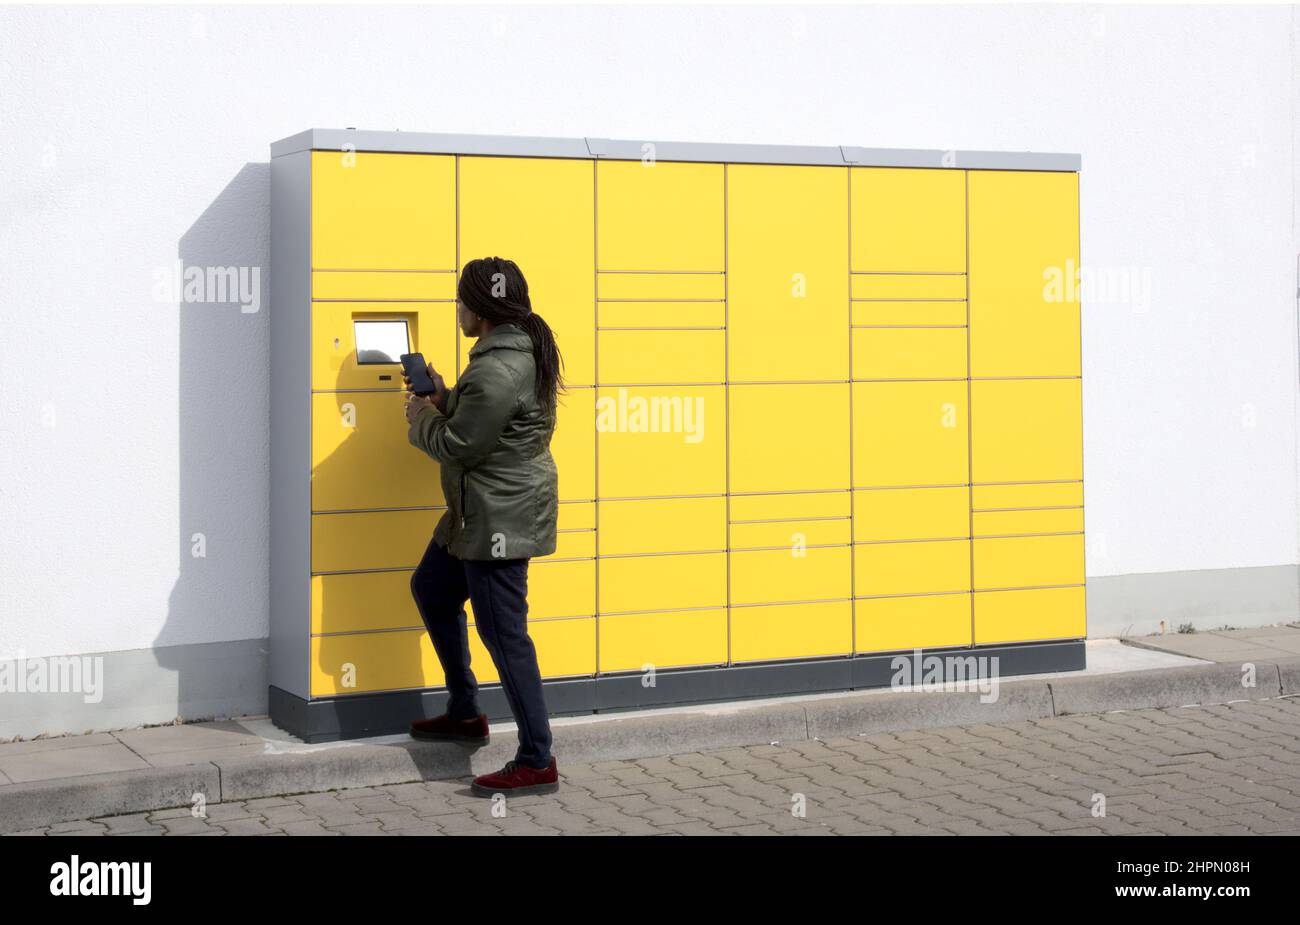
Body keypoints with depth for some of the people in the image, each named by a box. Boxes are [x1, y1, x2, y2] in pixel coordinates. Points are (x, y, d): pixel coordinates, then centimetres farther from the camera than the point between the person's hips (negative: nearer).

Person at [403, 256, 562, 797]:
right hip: (479, 512, 11)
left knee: (503, 633, -5)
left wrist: (421, 418, -1)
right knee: (431, 589, 24)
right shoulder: (520, 350, 9)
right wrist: (443, 399, 7)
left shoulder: (497, 372, -25)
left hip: (500, 518, -11)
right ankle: (465, 714, 34)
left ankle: (536, 763, 2)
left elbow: (458, 447, -19)